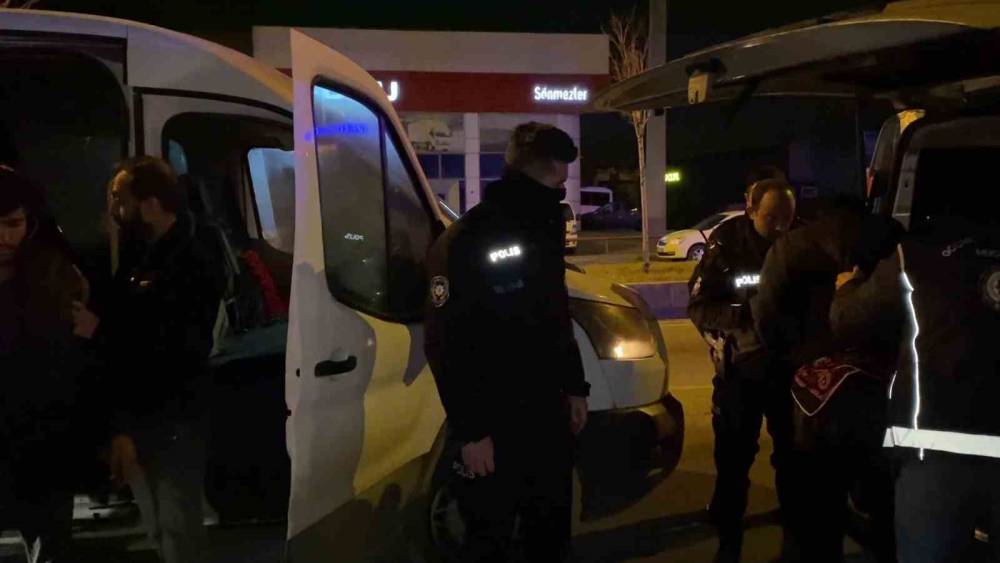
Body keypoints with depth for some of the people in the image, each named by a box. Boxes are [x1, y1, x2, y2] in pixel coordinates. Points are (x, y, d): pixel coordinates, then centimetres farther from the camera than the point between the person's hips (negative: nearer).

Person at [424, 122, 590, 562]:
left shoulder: (544, 231, 10)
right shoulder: (467, 242, -16)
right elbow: (447, 345, -18)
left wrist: (574, 386, 18)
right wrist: (470, 431, -19)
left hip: (548, 411, 8)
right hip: (495, 422, -7)